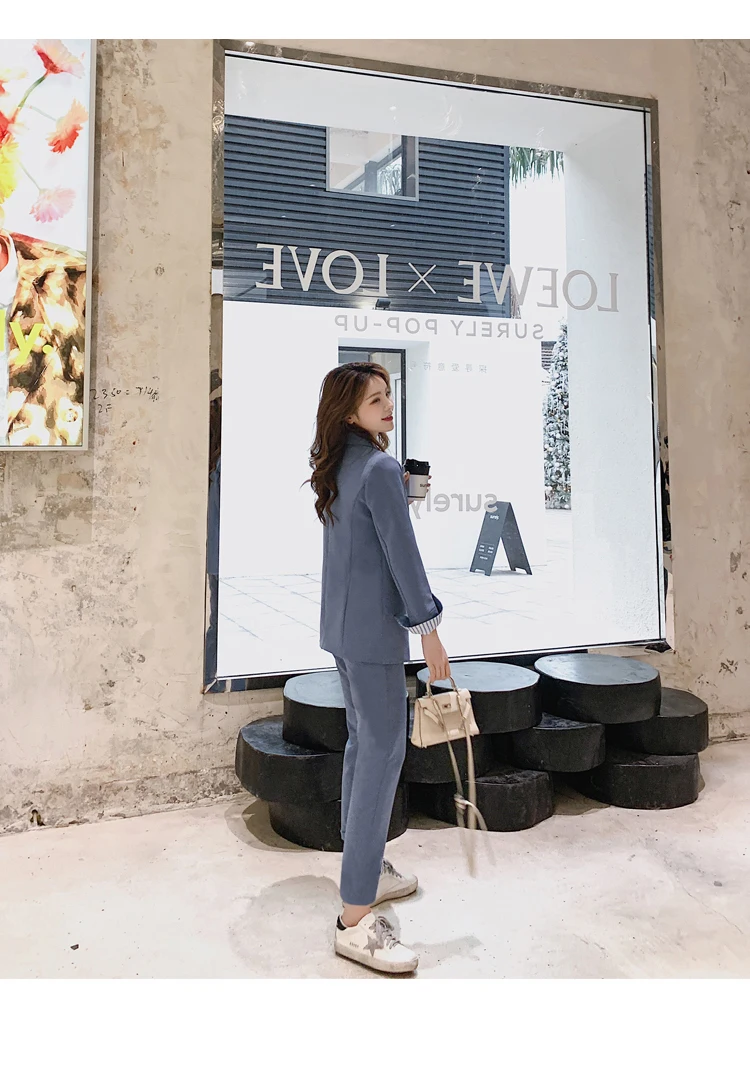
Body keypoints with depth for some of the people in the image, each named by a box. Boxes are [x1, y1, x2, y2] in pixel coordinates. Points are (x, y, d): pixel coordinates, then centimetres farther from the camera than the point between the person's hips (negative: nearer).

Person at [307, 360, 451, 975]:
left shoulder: (339, 468, 11)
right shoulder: (380, 469, -16)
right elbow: (402, 553, -16)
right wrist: (430, 632, -11)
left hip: (342, 625, 10)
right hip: (374, 629, -10)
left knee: (363, 741, 18)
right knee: (384, 752, -7)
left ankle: (365, 868, 33)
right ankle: (357, 919, -3)